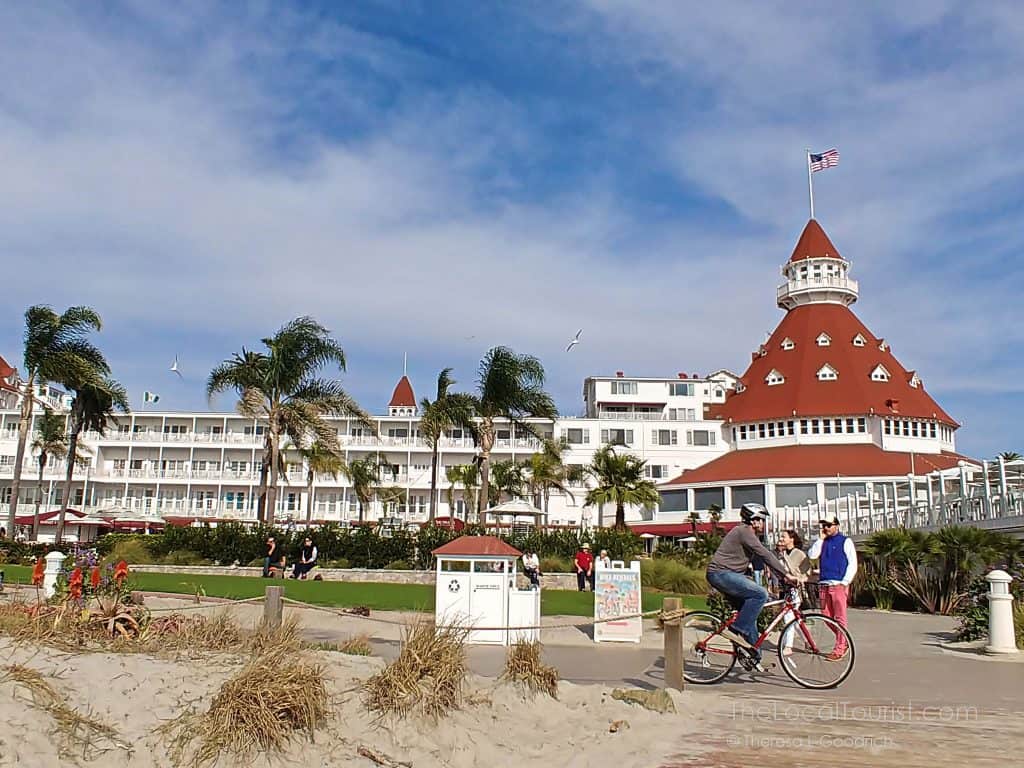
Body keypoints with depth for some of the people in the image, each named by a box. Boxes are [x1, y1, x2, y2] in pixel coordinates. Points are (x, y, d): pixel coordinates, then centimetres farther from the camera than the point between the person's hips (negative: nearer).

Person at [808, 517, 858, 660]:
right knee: (827, 616, 7)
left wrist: (845, 582, -10)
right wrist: (820, 539, 1)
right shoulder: (822, 542, 17)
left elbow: (853, 563, -2)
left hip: (838, 584, -6)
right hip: (823, 584, 6)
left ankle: (839, 649, 0)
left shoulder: (845, 541, 3)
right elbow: (812, 555, 3)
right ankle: (843, 641, 24)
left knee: (840, 617, -5)